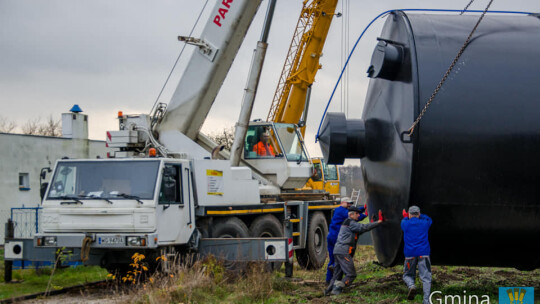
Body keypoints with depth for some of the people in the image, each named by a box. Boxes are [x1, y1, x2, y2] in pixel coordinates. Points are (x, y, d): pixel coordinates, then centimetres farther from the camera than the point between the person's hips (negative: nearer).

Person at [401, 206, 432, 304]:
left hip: (410, 254, 0)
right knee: (426, 277, -1)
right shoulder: (425, 223, 7)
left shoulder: (405, 224, 4)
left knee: (407, 275, 15)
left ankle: (411, 285, -19)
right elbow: (429, 219, 32)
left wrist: (405, 216, 49)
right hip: (424, 253, 0)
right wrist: (420, 216, 43)